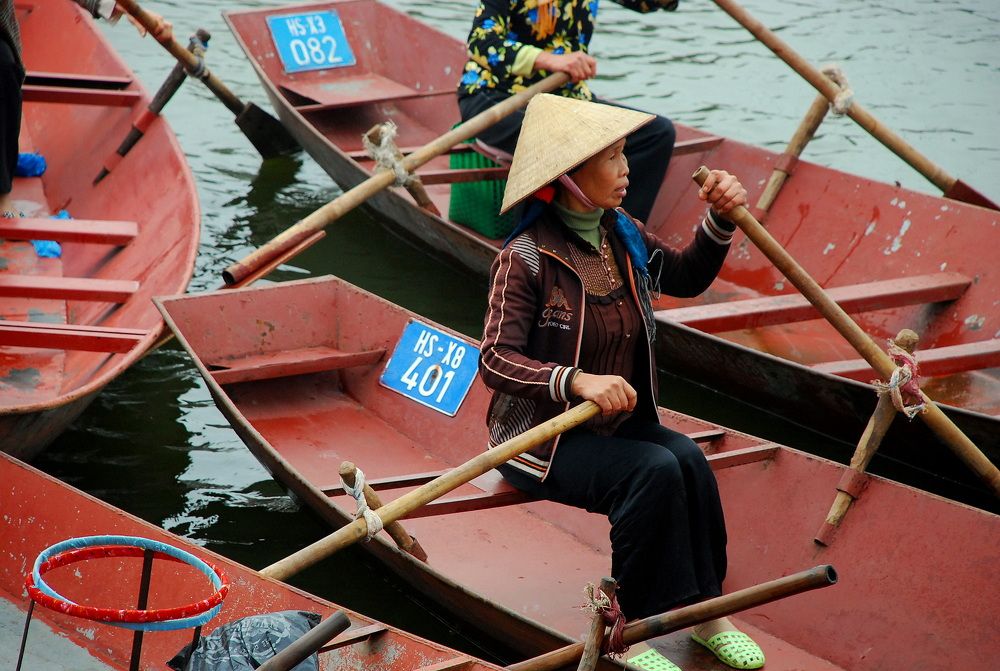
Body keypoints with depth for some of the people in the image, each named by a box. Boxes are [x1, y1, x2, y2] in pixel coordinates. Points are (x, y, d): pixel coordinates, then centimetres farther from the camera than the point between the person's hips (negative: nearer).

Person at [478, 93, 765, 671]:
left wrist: (721, 221, 1)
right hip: (542, 437, -6)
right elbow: (496, 360, -24)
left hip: (618, 423, 6)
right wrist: (578, 382, -39)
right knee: (653, 469, -29)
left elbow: (688, 278, 19)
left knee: (688, 459, -23)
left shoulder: (622, 235, 4)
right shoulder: (527, 258, -17)